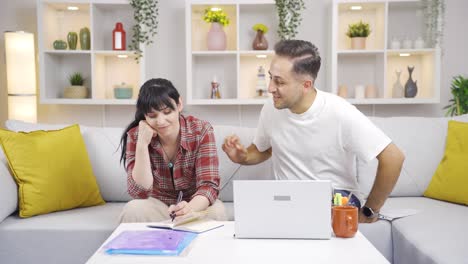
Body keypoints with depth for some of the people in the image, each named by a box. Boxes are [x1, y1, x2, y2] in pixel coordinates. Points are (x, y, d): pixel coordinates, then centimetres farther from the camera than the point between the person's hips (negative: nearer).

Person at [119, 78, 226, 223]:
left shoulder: (201, 130, -17)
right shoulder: (135, 136, -14)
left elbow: (208, 185, -23)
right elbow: (140, 193, -19)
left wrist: (190, 208, -45)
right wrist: (142, 144, -29)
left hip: (195, 204, 0)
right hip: (157, 205, 1)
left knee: (216, 211, -32)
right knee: (133, 210, -31)